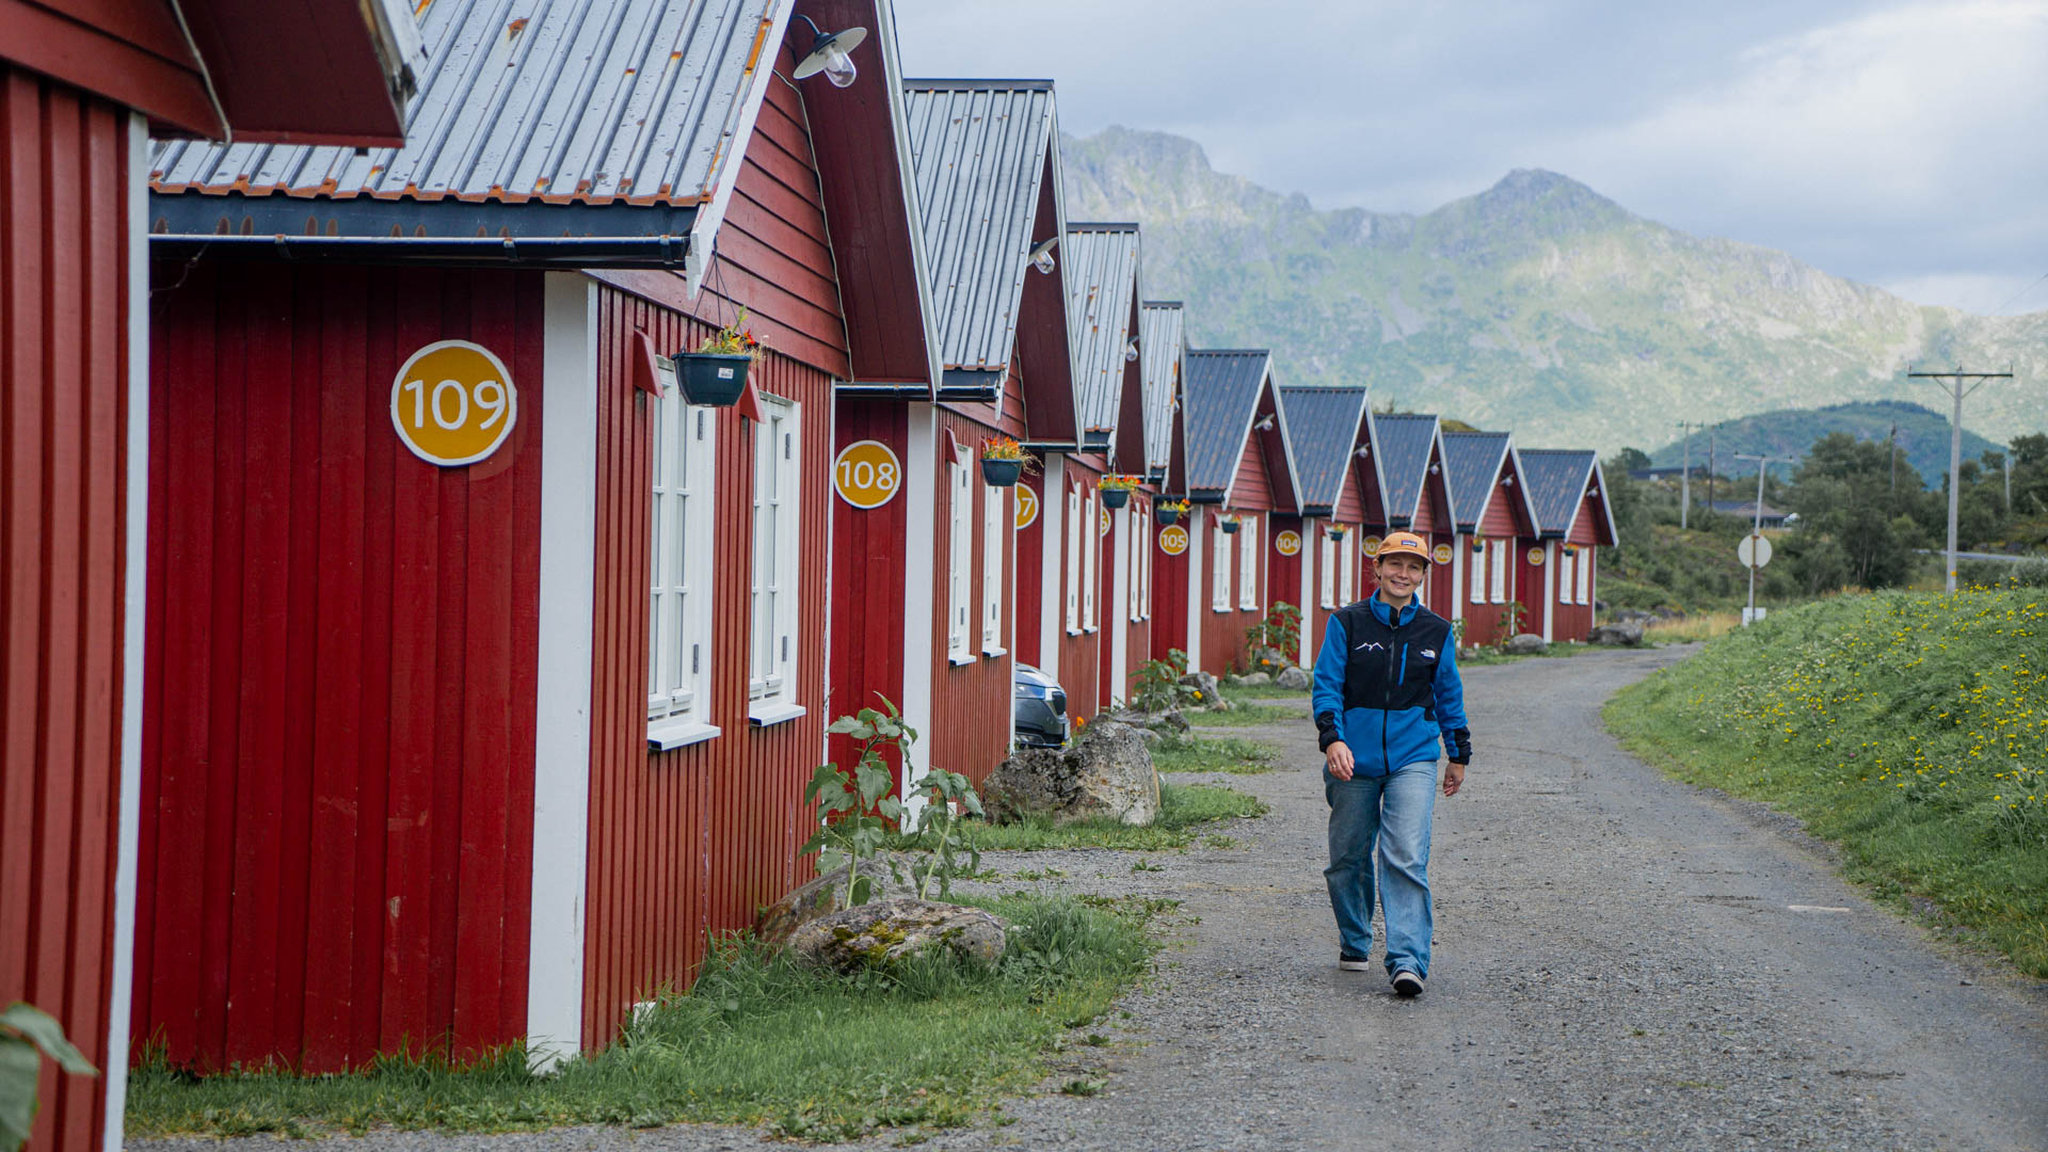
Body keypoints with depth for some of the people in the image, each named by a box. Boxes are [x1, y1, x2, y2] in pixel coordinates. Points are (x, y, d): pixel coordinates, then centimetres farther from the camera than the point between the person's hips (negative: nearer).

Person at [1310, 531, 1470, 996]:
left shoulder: (1436, 631, 7)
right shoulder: (1347, 623, 1)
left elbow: (1449, 696, 18)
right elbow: (1326, 686, -3)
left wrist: (1459, 755, 23)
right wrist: (1333, 739, -18)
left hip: (1412, 759, 0)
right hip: (1354, 759, 0)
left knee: (1406, 858, -14)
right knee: (1349, 858, 10)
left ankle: (1407, 962, -18)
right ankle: (1354, 943, 33)